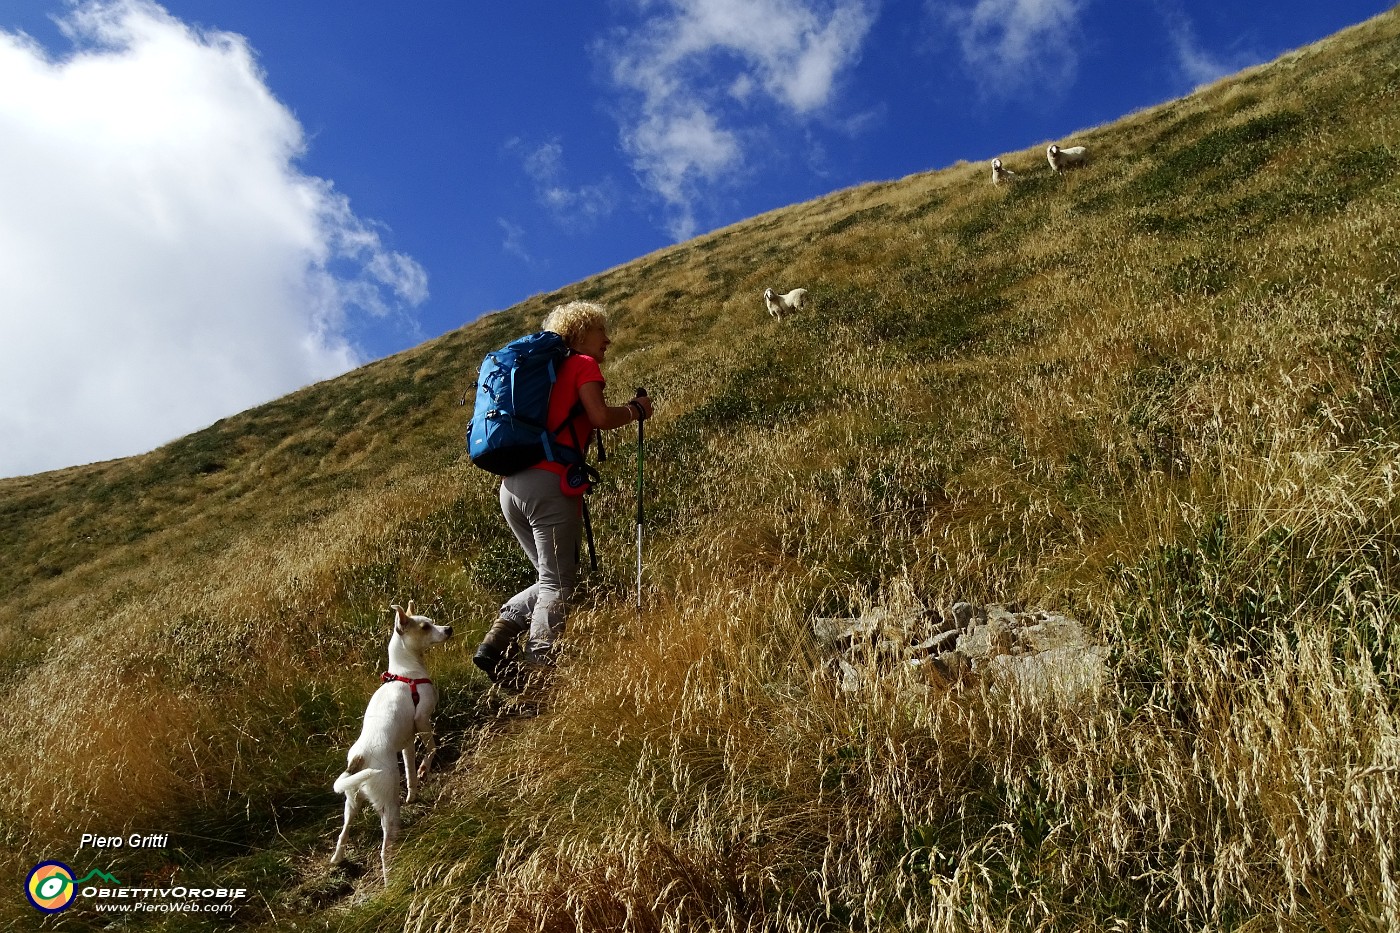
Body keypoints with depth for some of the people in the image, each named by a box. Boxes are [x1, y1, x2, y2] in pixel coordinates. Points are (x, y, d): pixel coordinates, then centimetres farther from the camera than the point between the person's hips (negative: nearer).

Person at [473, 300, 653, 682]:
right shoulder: (583, 364, 4)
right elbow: (600, 417, -10)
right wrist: (636, 410, 6)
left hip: (511, 485, 8)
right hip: (549, 484, -8)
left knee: (550, 578, 17)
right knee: (557, 585, -3)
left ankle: (498, 640, 3)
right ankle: (537, 669, -10)